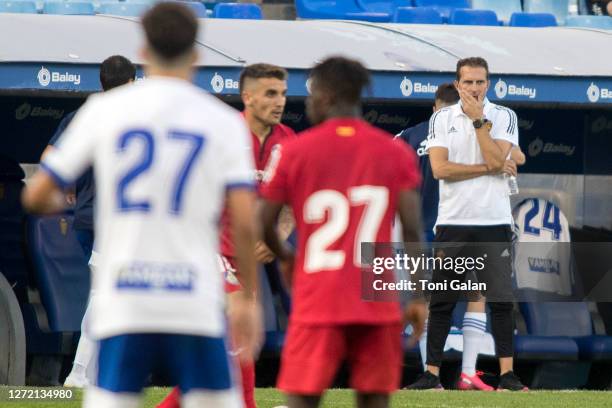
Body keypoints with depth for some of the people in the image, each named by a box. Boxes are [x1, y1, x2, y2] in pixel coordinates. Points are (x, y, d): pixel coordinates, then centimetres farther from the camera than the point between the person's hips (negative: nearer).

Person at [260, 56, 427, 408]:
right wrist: (419, 298, 4)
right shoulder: (396, 153, 4)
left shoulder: (293, 151, 1)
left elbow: (264, 224, 3)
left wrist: (285, 257, 24)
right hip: (378, 303, 2)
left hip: (318, 303, -2)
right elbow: (413, 229, -3)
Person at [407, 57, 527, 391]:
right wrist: (487, 168, -11)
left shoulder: (503, 117, 3)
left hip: (494, 222, -1)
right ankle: (432, 374, 5)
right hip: (453, 222, 1)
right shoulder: (442, 119, 5)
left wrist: (478, 120, -13)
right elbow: (440, 168, -8)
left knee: (501, 301, -3)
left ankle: (507, 374, 0)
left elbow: (496, 160, -12)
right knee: (441, 301, 2)